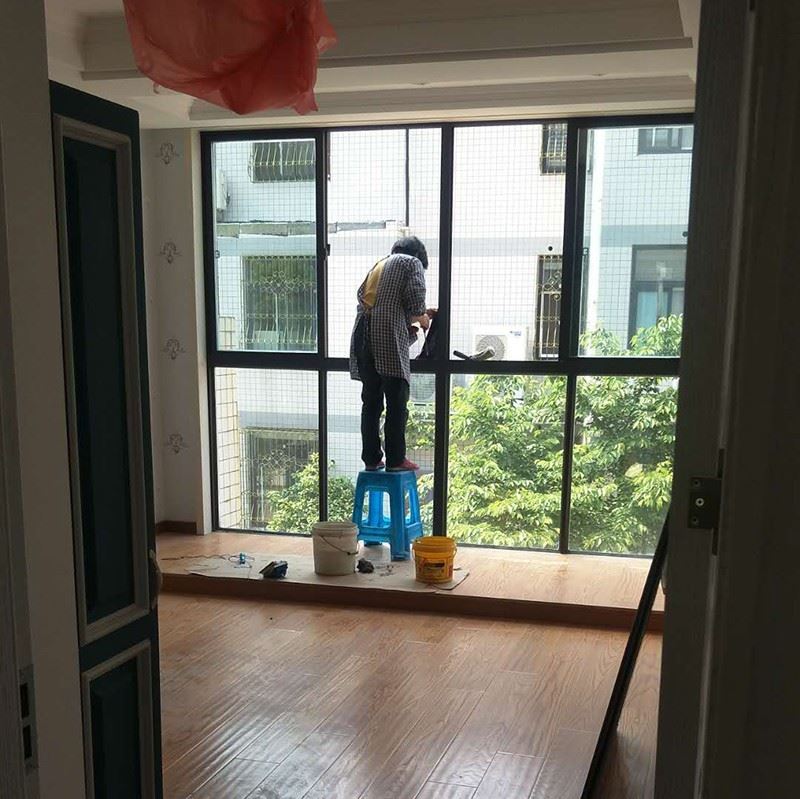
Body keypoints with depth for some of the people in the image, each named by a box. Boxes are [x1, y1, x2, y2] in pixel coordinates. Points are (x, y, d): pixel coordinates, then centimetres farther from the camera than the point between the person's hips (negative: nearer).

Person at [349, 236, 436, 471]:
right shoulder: (412, 263, 8)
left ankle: (371, 458, 12)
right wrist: (423, 320, 13)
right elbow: (415, 300, -7)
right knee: (396, 403, -1)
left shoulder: (378, 265, 27)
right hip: (389, 339, -7)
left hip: (364, 336, 7)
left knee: (371, 401, 10)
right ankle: (395, 460, 2)